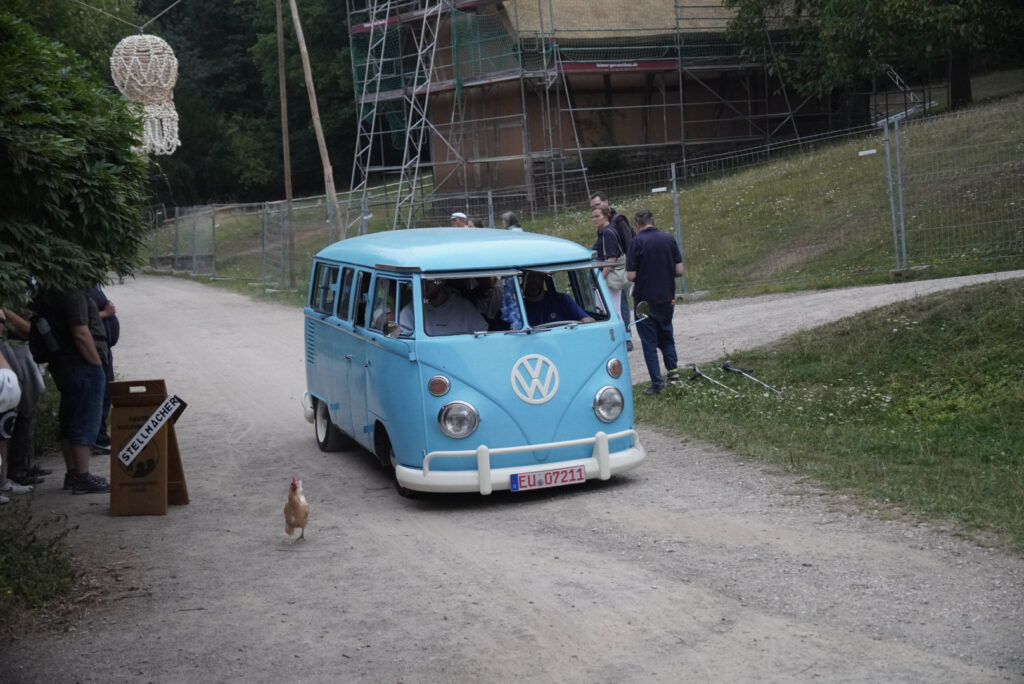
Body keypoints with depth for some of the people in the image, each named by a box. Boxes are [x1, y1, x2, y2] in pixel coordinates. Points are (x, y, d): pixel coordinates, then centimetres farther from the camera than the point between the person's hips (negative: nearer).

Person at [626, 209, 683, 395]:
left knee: (649, 341, 6)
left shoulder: (637, 242, -13)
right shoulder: (669, 239, -2)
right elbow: (679, 270, -1)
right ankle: (673, 368, 13)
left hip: (645, 300, -4)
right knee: (666, 335, 24)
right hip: (667, 298, 4)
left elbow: (630, 276, -13)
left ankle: (657, 383, 4)